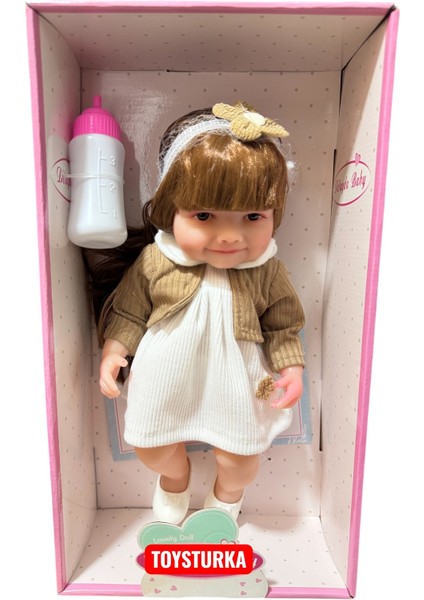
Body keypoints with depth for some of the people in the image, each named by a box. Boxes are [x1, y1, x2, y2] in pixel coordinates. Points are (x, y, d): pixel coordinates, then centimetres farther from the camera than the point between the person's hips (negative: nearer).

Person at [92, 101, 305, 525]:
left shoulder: (266, 272, -18)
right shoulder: (153, 263, -19)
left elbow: (283, 326, -5)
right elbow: (128, 311, -4)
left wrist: (291, 368, -13)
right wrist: (114, 350, -8)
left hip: (234, 389, 0)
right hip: (165, 384, 1)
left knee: (238, 457, 16)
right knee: (151, 447, 21)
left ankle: (226, 497, 54)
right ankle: (175, 479, 59)